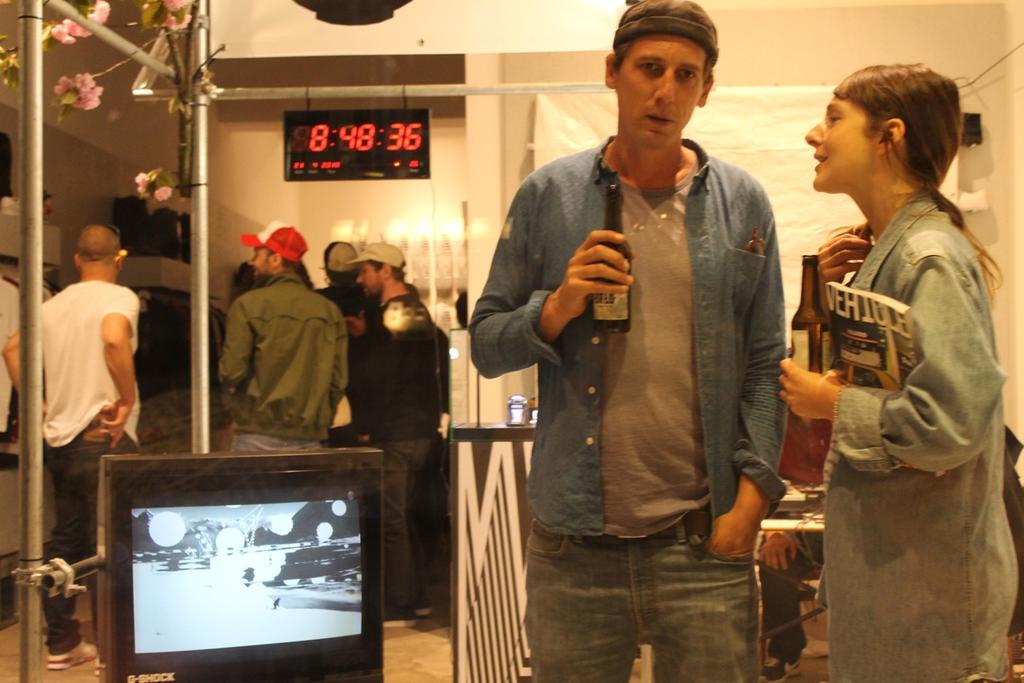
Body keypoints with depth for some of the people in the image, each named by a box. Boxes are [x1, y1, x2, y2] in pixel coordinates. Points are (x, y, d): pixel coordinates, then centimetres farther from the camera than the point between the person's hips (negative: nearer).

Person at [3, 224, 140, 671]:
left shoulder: (55, 304, 12)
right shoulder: (119, 297, -10)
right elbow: (114, 339, -29)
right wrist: (128, 400, -21)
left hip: (58, 437, 7)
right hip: (103, 436, -7)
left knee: (66, 539, 15)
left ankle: (60, 642, 23)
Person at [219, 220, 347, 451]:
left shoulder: (248, 305, -7)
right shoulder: (328, 310, 4)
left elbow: (232, 372, -9)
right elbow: (338, 379, 5)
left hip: (259, 435, -4)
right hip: (310, 438, 4)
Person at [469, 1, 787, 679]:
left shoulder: (743, 203, 4)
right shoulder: (548, 195, 2)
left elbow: (765, 363, 2)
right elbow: (486, 345, 4)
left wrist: (752, 493, -7)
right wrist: (557, 308, -14)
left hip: (705, 541, 0)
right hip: (573, 542, 0)